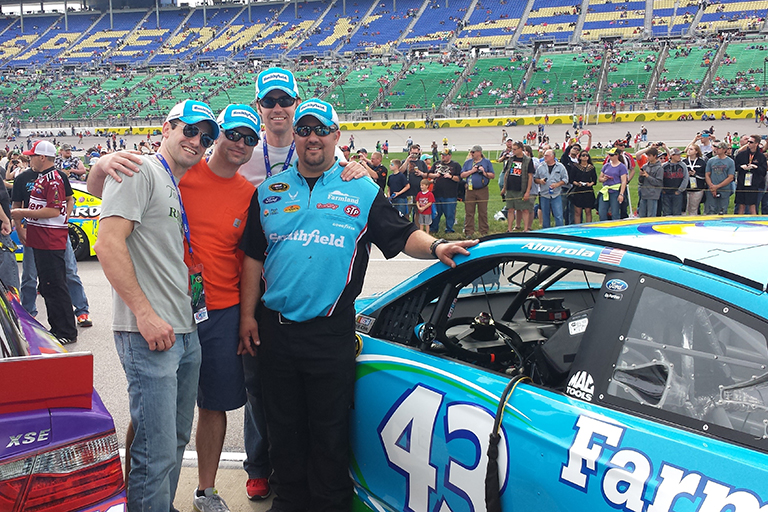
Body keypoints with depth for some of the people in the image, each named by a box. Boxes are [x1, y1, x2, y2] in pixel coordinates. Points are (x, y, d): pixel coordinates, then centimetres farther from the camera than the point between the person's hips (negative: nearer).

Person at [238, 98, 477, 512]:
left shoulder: (362, 191, 4)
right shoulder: (269, 191, 10)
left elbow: (402, 235, 0)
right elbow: (253, 257, 11)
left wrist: (435, 247, -20)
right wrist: (248, 314, 7)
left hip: (331, 332, -2)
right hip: (275, 328, 3)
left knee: (330, 429, 5)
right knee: (284, 426, 14)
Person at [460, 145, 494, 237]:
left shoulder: (487, 162, 8)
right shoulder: (468, 162, 13)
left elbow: (492, 175, 6)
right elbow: (462, 175, 7)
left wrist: (484, 173, -9)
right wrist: (472, 171, -4)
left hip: (482, 191, -1)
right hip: (470, 191, 1)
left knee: (483, 212, 2)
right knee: (469, 212, -1)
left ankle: (484, 232, 9)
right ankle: (469, 232, 3)